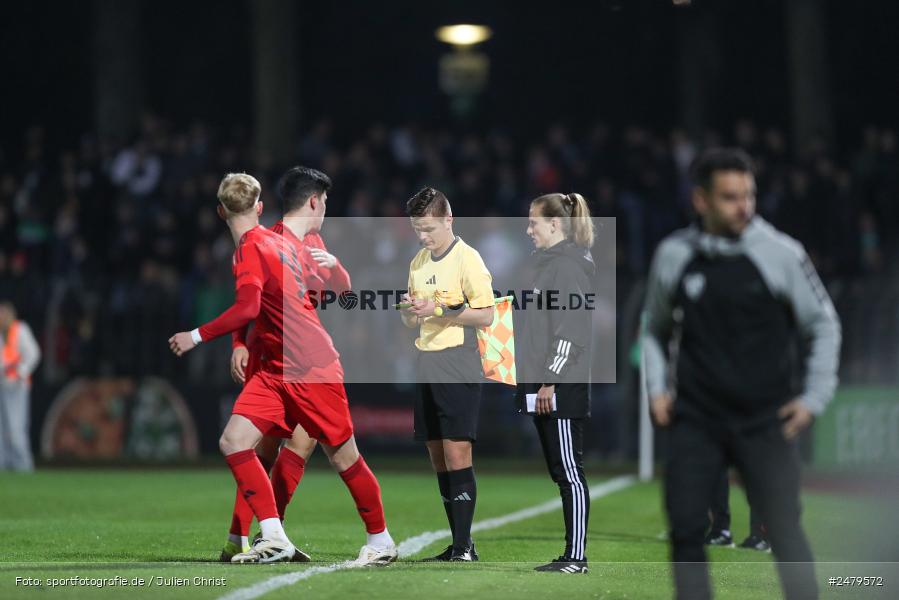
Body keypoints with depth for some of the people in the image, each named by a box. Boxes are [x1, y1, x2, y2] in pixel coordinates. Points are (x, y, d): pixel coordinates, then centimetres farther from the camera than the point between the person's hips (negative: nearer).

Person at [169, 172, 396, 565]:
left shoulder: (251, 249, -16)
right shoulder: (279, 241, 9)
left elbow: (247, 309, -30)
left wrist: (196, 336, -24)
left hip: (310, 369, -9)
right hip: (275, 369, 9)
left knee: (342, 457, 3)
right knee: (233, 441, -7)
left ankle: (381, 541, 18)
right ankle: (274, 538, -11)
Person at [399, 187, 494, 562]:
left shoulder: (467, 259, -7)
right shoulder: (418, 263, 15)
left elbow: (485, 315, -11)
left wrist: (439, 310, -18)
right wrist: (410, 310, -2)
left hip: (458, 371, -7)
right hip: (427, 369, 7)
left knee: (456, 455, -11)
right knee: (438, 457, 6)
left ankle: (465, 547, -9)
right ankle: (457, 545, 11)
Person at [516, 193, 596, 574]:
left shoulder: (569, 265, -12)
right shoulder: (549, 263, 18)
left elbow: (571, 331, -18)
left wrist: (551, 381, -20)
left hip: (561, 388, -10)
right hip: (545, 388, 10)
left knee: (569, 473, -7)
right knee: (560, 473, 11)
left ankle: (576, 557, -5)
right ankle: (569, 556, 15)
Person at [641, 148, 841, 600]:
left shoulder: (781, 253, -4)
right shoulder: (673, 255, 3)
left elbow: (823, 325, 8)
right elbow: (655, 329, 19)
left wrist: (814, 397, 1)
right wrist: (657, 388, 7)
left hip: (766, 422, -2)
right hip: (696, 421, 2)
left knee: (785, 532, -8)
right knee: (685, 530, -4)